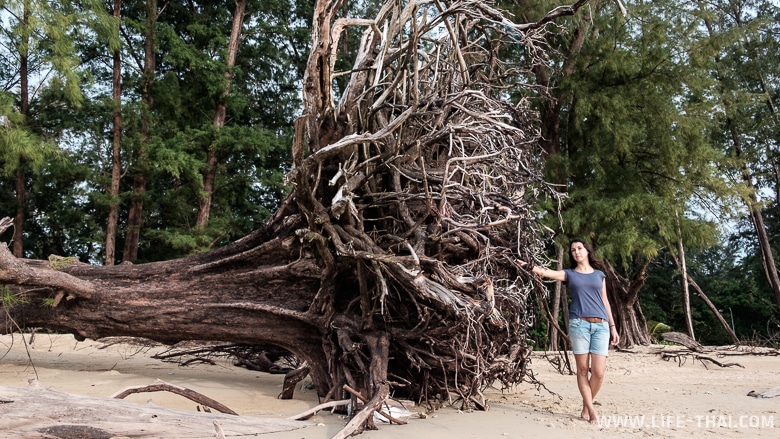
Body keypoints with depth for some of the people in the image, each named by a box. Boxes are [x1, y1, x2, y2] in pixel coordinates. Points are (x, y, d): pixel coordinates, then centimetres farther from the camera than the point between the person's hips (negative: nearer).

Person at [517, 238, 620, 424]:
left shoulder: (599, 274, 17)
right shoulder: (569, 274, 10)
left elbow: (605, 301, 19)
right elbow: (547, 273, -7)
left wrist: (613, 326, 16)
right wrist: (530, 267, -24)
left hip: (601, 325, 2)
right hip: (579, 324, -2)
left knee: (598, 372, -6)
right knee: (582, 369, -2)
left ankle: (586, 407, 14)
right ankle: (591, 411, 8)